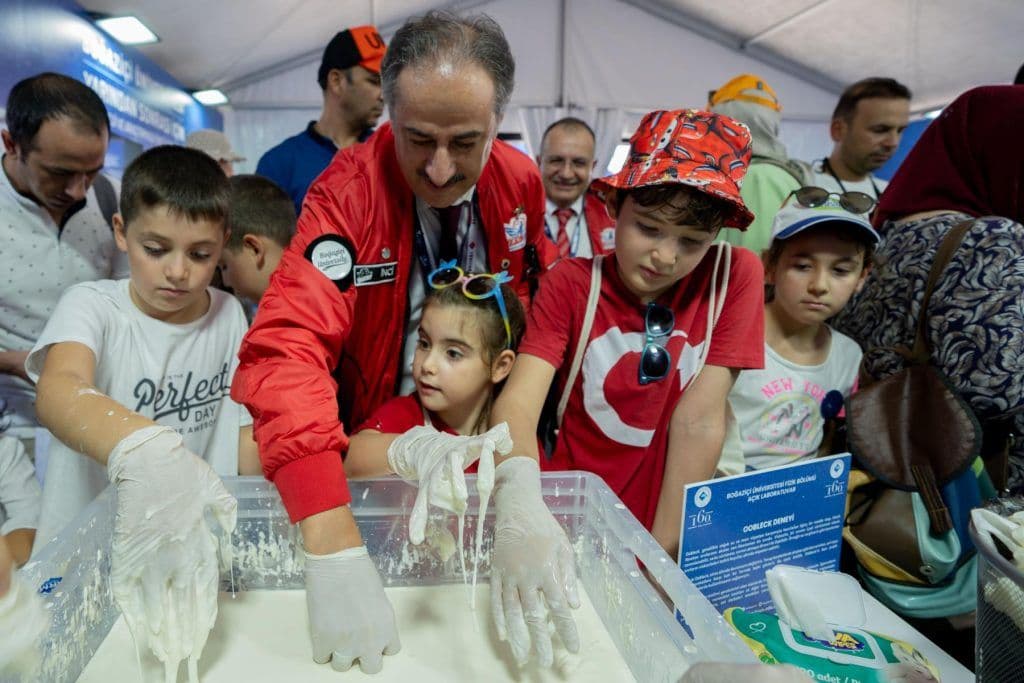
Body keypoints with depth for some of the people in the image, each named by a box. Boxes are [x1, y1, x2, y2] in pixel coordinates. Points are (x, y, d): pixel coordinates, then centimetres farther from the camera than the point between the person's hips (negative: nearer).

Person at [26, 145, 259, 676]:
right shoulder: (92, 306, -9)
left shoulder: (229, 315, 0)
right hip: (84, 556, -2)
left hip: (199, 553, 2)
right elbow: (57, 392, -30)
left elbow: (244, 431, 5)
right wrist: (142, 452, -49)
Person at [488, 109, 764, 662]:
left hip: (664, 522, 0)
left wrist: (663, 555, -13)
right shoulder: (570, 284, -7)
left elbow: (698, 418, -11)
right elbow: (520, 398, -21)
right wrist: (519, 500, -40)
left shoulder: (735, 277, -7)